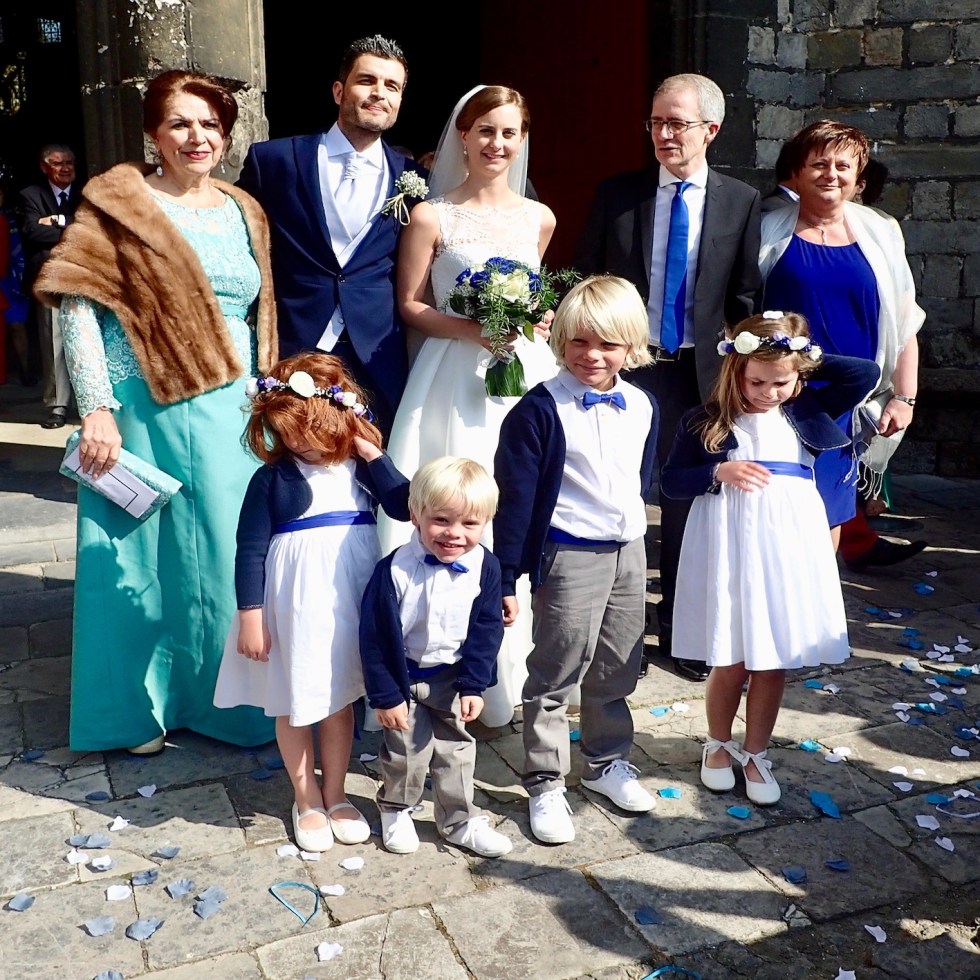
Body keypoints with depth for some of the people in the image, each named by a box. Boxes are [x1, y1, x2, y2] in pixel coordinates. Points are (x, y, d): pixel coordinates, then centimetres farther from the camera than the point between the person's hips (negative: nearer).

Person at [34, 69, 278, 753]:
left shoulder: (244, 212, 13)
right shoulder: (120, 204, -4)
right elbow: (77, 306, -10)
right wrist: (98, 410, -16)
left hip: (234, 414, 5)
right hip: (148, 411, -5)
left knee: (228, 555, 10)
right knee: (143, 560, 6)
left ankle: (218, 698, 30)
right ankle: (138, 709, 25)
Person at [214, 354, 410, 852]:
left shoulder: (360, 465, -1)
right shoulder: (273, 477, -10)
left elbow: (405, 505, -16)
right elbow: (250, 549, -9)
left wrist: (370, 453, -19)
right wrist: (250, 616, -11)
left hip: (350, 604, 3)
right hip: (294, 608, -2)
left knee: (341, 700, 16)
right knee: (294, 706, 11)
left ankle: (335, 795, 35)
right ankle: (307, 801, 32)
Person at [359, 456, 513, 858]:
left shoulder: (485, 567, -16)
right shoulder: (394, 570, -26)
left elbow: (487, 631, -7)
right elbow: (375, 638, -18)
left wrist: (474, 685, -9)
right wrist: (385, 695, -14)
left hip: (454, 677, 3)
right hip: (405, 676, -2)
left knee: (456, 750, 14)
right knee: (406, 751, 11)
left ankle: (460, 821, 32)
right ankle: (396, 811, 37)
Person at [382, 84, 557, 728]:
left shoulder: (539, 217, 10)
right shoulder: (431, 216, -2)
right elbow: (410, 306, -1)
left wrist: (537, 320, 1)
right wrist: (472, 329, -15)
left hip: (525, 374, 4)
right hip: (455, 379, -3)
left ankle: (511, 673, 20)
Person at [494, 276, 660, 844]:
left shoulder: (643, 406, 3)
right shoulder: (542, 409, -14)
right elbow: (516, 496, -14)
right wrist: (506, 576, -13)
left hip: (629, 552, 6)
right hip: (569, 557, -6)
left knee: (617, 673, 19)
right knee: (555, 679, 6)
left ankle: (607, 762, 38)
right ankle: (546, 785, 20)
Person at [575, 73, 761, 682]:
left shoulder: (742, 202, 3)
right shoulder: (616, 195, 3)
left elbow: (745, 299, 3)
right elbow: (585, 283, 4)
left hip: (701, 373, 1)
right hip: (624, 366, 0)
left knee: (689, 500, 11)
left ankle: (680, 628, 27)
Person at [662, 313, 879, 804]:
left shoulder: (806, 413, 4)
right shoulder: (706, 422, -2)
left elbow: (867, 374, 1)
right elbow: (671, 480, 0)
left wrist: (810, 363, -1)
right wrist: (720, 472, -16)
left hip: (789, 548, 2)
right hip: (730, 549, -2)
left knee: (774, 660, 10)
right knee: (730, 661, 5)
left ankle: (755, 753, 28)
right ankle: (719, 744, 31)